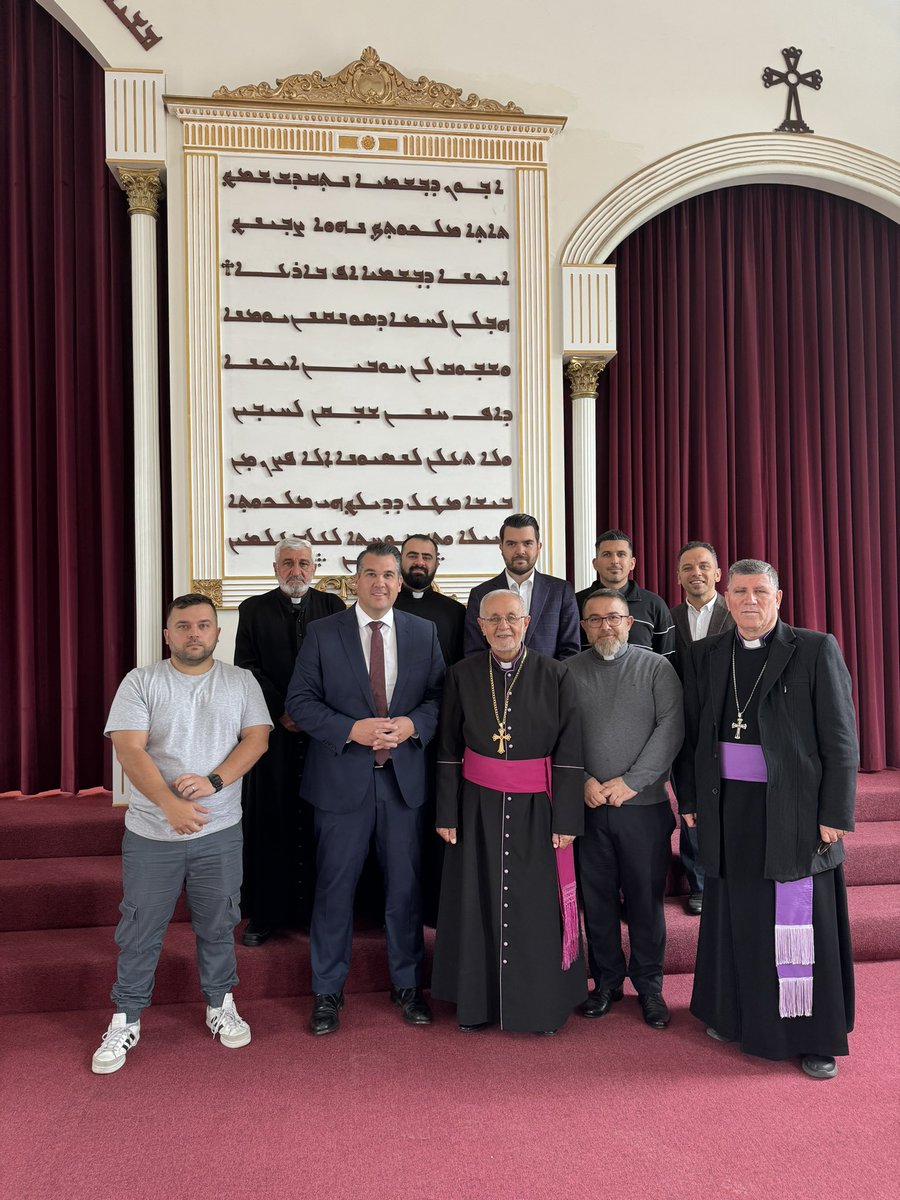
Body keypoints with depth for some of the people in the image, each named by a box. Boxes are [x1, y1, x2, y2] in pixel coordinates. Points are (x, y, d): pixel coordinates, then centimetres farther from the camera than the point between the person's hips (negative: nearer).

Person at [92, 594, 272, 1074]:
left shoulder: (241, 682, 3)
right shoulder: (140, 682, -2)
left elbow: (256, 738, -4)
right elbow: (129, 750, -11)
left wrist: (214, 781, -20)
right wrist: (170, 803, -24)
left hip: (220, 831, 1)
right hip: (151, 833, -1)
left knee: (218, 924, 14)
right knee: (139, 929, 10)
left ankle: (220, 1003, 33)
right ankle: (126, 1018, 27)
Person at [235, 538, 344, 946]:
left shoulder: (332, 606, 7)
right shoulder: (254, 609, 7)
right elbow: (246, 668, 0)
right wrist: (282, 711, -9)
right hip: (274, 729, 0)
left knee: (319, 821, 4)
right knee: (270, 820, 4)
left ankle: (319, 909, 14)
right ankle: (265, 913, 14)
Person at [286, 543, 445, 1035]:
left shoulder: (423, 632, 5)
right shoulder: (322, 633, -2)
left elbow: (440, 695, 4)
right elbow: (300, 701, -5)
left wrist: (410, 725, -15)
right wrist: (353, 730, -18)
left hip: (404, 777, 2)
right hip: (342, 777, -2)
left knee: (405, 885, 12)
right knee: (335, 888, 8)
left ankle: (407, 984, 31)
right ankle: (327, 992, 26)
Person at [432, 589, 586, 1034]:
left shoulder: (553, 675, -6)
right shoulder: (462, 675, -2)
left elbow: (569, 752, -5)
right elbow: (448, 751, 2)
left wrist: (566, 819, -8)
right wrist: (446, 813, 0)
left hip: (536, 808, -1)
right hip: (478, 807, 1)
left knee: (537, 906, 7)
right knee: (478, 903, 10)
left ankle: (542, 1004, 28)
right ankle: (477, 1000, 29)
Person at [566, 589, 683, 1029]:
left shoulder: (656, 667, 2)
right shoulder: (569, 672, 5)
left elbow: (670, 728, -7)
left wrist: (631, 781, -13)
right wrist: (583, 780, -10)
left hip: (644, 805, -1)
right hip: (588, 806, 1)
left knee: (646, 897, 8)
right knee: (596, 896, 10)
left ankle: (648, 985, 25)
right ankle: (606, 980, 27)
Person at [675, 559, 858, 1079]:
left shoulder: (816, 650, -5)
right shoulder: (706, 655, 6)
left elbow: (840, 738, -6)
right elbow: (691, 733, 9)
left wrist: (834, 814, -9)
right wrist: (691, 799, 6)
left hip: (795, 810, -3)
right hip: (729, 808, 3)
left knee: (800, 920, 5)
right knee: (736, 914, 12)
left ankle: (814, 1035, 22)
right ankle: (738, 1014, 31)